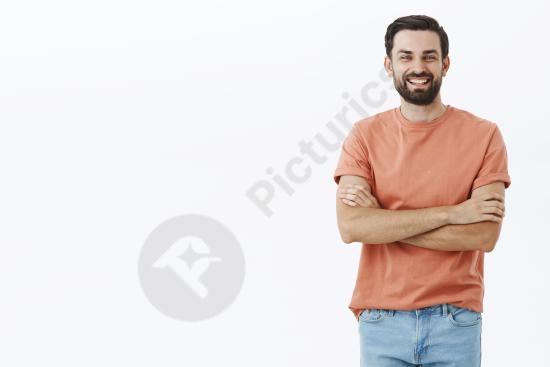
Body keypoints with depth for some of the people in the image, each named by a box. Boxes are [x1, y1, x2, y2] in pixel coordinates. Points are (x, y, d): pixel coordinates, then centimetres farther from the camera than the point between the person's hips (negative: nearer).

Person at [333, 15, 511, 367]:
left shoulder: (484, 135, -3)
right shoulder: (365, 135, -1)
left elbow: (484, 235, -13)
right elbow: (351, 227, -14)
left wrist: (382, 221, -14)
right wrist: (450, 212, -17)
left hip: (455, 322, 0)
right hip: (382, 323, 1)